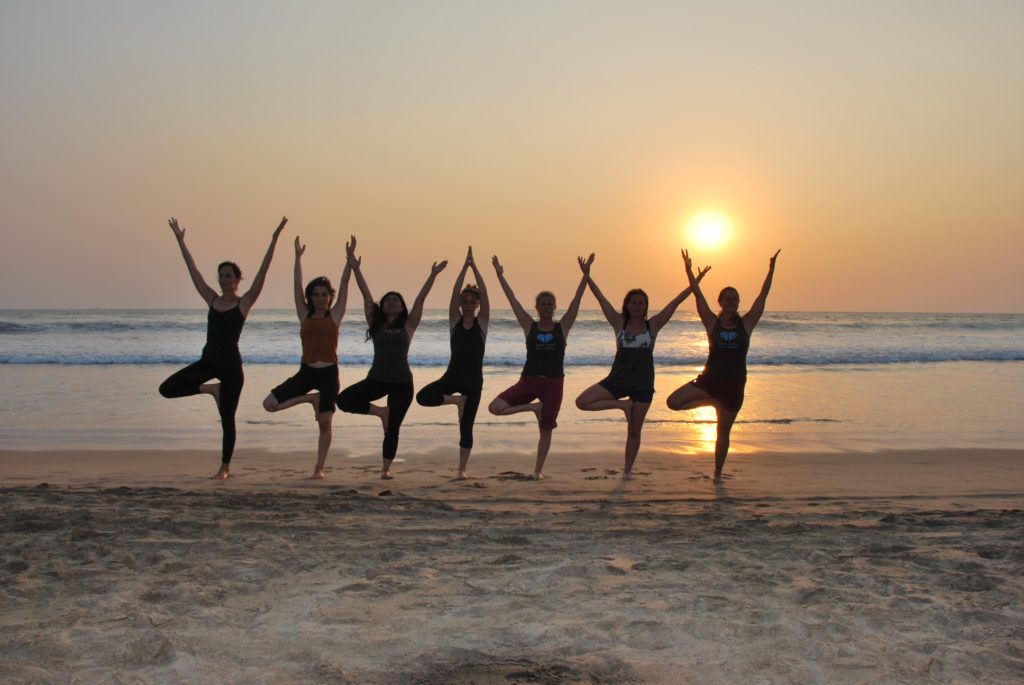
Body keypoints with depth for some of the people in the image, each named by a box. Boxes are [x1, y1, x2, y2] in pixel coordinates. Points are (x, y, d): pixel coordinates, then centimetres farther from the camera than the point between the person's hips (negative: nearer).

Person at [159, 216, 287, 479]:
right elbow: (193, 270, 12)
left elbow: (262, 271, -9)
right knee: (167, 388, -6)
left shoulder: (244, 303, -3)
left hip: (231, 364, -4)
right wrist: (180, 241, 14)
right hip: (208, 361, 4)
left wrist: (274, 238, -15)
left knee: (227, 418, 2)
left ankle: (225, 467, 14)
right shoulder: (212, 300, 8)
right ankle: (211, 389, 14)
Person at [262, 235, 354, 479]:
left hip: (328, 373, -2)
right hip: (306, 372, 3)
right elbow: (297, 284, 7)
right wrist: (298, 256, 5)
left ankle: (319, 469, 10)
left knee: (325, 422, -1)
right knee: (269, 404, -8)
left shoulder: (335, 316, 3)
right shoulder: (305, 316, 8)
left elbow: (344, 282, 0)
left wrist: (349, 257, -3)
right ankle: (310, 399, 13)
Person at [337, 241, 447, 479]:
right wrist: (355, 268, 3)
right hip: (377, 379, 1)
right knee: (344, 400, -17)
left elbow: (420, 298, 0)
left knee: (393, 428, 3)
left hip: (402, 383, -1)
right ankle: (381, 412, 5)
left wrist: (433, 275, -3)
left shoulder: (408, 326, 3)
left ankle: (386, 468, 21)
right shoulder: (376, 324, 6)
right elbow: (366, 294, 4)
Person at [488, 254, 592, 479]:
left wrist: (585, 274, -13)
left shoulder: (562, 326, 2)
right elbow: (512, 299, 0)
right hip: (528, 380, 1)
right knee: (495, 407, -14)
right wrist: (500, 275, -3)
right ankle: (534, 407, 4)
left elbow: (576, 300, -5)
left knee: (546, 430, 5)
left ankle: (538, 470, 20)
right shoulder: (529, 326, 3)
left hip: (553, 383, -1)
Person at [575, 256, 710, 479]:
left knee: (634, 430, 6)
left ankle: (627, 469, 22)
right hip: (618, 379, 1)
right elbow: (601, 298, -3)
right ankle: (623, 405, 1)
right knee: (582, 402, -15)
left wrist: (696, 281, -7)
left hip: (643, 383, -1)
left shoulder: (653, 325, -1)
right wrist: (587, 277, -8)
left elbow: (676, 301, -4)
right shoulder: (619, 323, 0)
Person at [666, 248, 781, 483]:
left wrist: (771, 268, -9)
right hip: (709, 379, 1)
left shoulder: (746, 324, 0)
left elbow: (763, 295, -3)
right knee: (673, 402, -16)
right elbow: (698, 295, -6)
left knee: (723, 432, 9)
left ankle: (718, 472, 25)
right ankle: (713, 401, 7)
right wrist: (688, 270, -12)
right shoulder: (712, 322, 0)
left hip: (734, 384, -1)